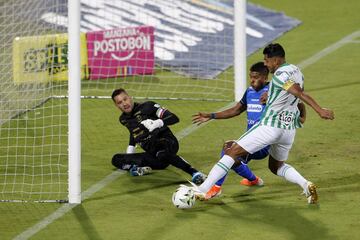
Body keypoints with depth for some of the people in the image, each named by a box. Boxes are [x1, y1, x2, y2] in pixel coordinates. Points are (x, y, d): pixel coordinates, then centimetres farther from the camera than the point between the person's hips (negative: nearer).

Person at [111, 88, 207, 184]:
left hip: (167, 144, -7)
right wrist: (128, 157, 22)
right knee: (116, 159, -4)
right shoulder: (123, 119, 14)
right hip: (152, 154, 7)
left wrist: (156, 123, -27)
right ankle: (141, 169, -29)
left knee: (162, 153, -43)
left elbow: (174, 118, -10)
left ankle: (194, 173, -42)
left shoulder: (147, 107, -4)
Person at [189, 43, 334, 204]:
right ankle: (306, 185, 2)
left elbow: (299, 93, -26)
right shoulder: (296, 70, 10)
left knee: (232, 153, -3)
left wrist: (319, 110, -35)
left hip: (270, 126, -8)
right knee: (276, 166, 26)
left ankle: (202, 189, -7)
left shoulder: (279, 76, -15)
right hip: (290, 128, 8)